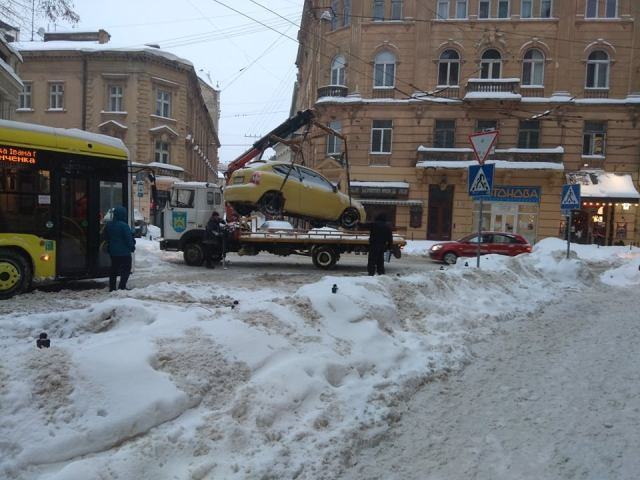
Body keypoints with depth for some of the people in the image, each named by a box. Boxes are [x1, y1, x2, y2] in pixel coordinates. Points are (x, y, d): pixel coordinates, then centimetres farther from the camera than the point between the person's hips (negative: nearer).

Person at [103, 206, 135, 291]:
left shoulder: (108, 225, 5)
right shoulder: (124, 225, -20)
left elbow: (106, 237, 16)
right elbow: (129, 238, -16)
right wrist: (132, 246, -1)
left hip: (112, 251, 8)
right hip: (124, 252, -8)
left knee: (114, 269, 15)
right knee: (126, 269, 2)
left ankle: (112, 287, 18)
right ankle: (122, 287, -4)